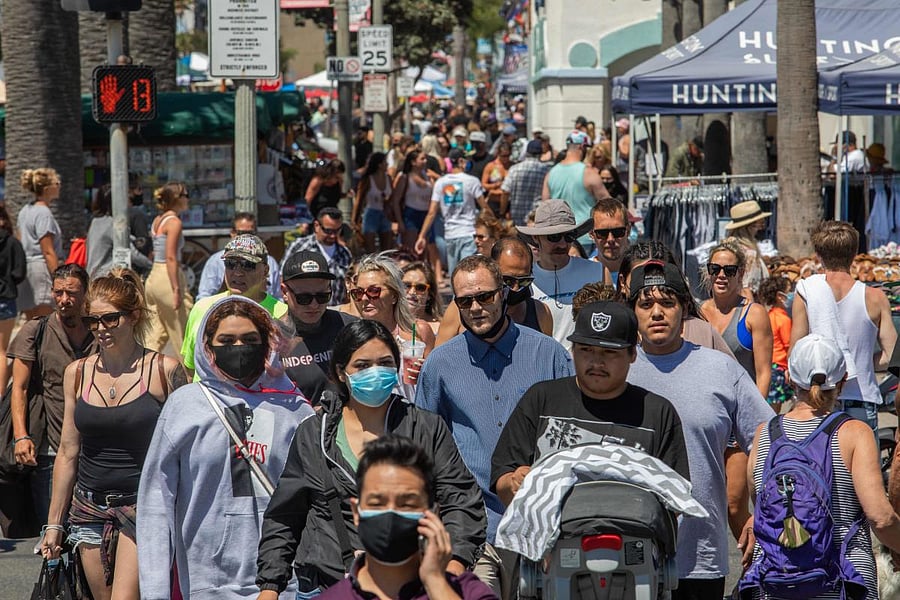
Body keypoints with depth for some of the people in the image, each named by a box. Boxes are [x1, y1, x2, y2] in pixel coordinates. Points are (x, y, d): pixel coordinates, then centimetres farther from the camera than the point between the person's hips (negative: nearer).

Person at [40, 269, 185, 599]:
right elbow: (67, 453, 12)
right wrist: (54, 523, 12)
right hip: (89, 507, 4)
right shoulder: (77, 373, 5)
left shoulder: (164, 370, -5)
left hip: (143, 506, -4)